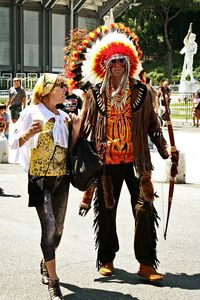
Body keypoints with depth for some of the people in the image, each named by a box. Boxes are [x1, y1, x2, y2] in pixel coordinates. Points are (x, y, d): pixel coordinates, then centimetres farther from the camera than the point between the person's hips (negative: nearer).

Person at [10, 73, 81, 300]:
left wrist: (76, 129, 1)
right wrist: (29, 133, -25)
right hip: (40, 178, -6)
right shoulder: (31, 113, -4)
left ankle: (46, 264, 37)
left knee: (58, 229, 11)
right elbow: (14, 143, -6)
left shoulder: (63, 117, 12)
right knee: (49, 227, -15)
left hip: (61, 178, 6)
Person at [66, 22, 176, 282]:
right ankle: (106, 260, 26)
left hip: (136, 161, 0)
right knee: (106, 212, 10)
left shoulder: (141, 91, 4)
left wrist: (164, 150, 5)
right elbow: (84, 127, 10)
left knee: (144, 210, -4)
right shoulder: (95, 93, 4)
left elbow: (152, 124, 9)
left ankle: (146, 263, 4)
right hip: (106, 163, 1)